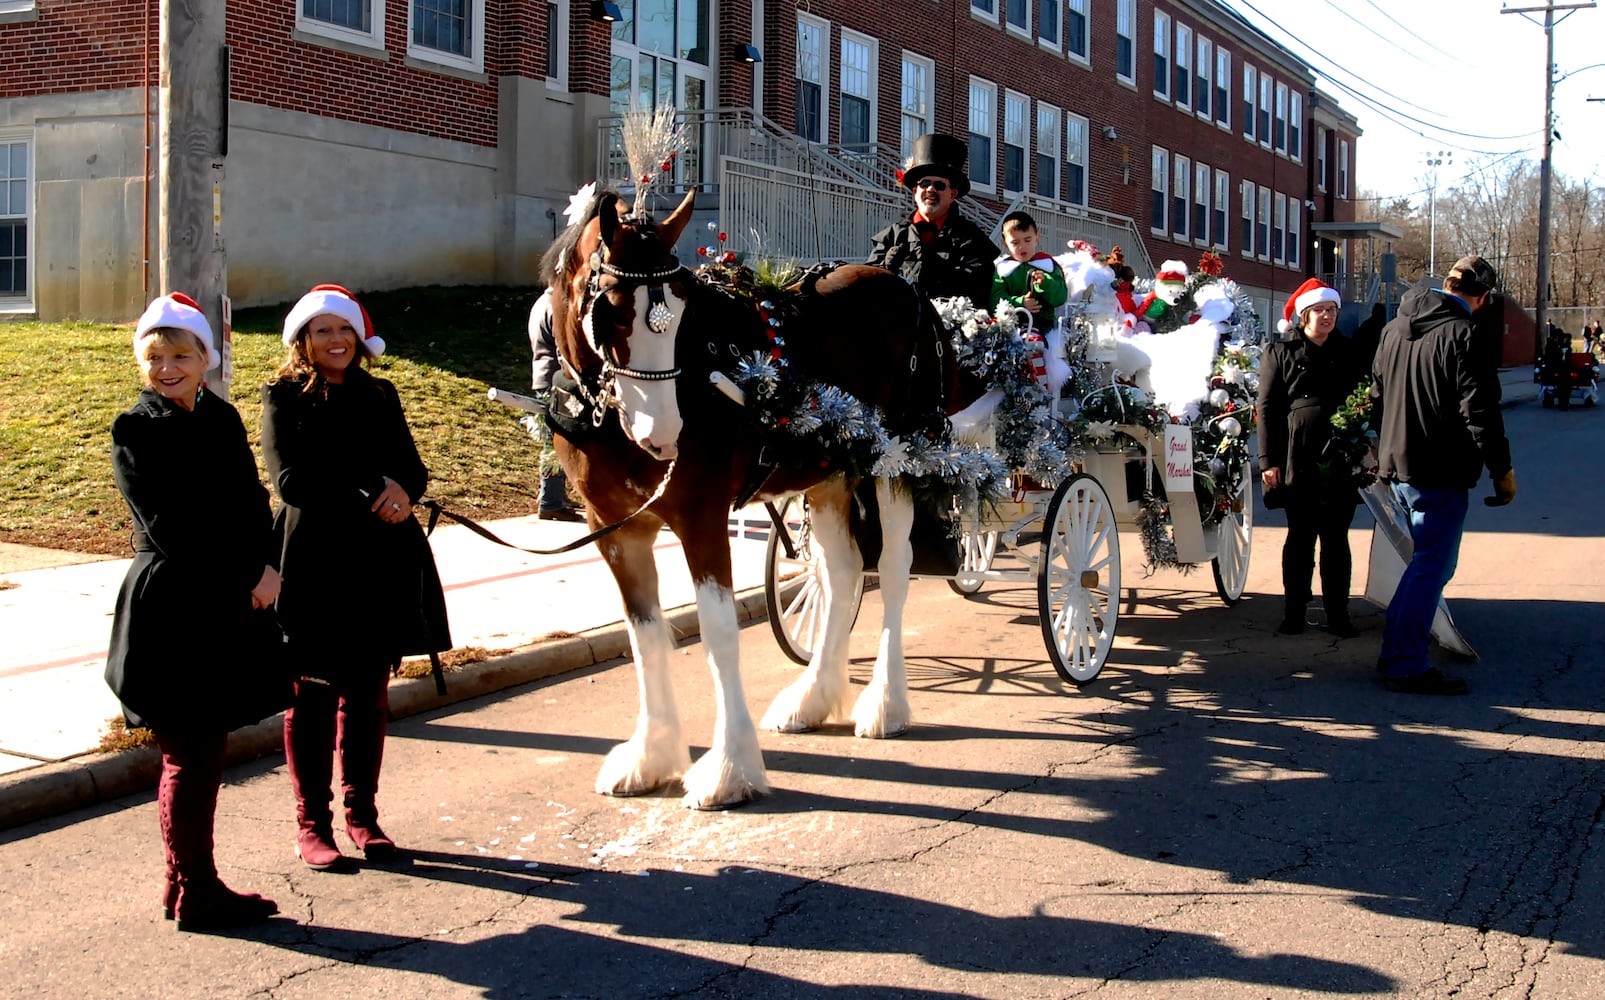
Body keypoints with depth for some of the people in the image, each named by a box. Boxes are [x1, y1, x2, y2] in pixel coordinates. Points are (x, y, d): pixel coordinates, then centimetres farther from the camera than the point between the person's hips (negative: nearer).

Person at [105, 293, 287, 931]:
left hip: (227, 606, 6)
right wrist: (246, 577, -12)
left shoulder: (222, 419, 12)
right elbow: (167, 529, -14)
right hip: (174, 609, -6)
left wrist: (266, 567, -9)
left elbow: (253, 502, 9)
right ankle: (191, 894, 10)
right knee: (189, 758, -1)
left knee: (205, 753, 12)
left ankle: (198, 883, 21)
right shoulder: (135, 432, -7)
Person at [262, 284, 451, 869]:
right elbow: (291, 481, -12)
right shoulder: (284, 399, -1)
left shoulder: (379, 397, 13)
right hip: (314, 562, -4)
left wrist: (402, 490, -16)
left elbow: (412, 468, 7)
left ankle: (362, 815, 20)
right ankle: (311, 824, 12)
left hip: (380, 561, 4)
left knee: (368, 694, 9)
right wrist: (368, 495, -17)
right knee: (313, 695, 3)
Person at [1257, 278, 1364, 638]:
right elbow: (1267, 407, 1)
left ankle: (1338, 614, 10)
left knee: (1336, 539, 4)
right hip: (1298, 460, -2)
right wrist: (1268, 460, -7)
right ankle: (1293, 612, 12)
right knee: (1300, 537, 3)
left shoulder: (1347, 353, 16)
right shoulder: (1281, 352, 6)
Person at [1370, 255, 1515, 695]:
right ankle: (1406, 666, -2)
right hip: (1441, 472, -8)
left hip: (1397, 464, 8)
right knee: (1432, 565, -3)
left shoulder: (1394, 329, 10)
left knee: (1428, 560, 22)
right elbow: (1480, 413, -16)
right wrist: (1503, 471, -7)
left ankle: (1396, 649, 27)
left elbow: (1376, 398, 19)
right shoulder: (1461, 335, -15)